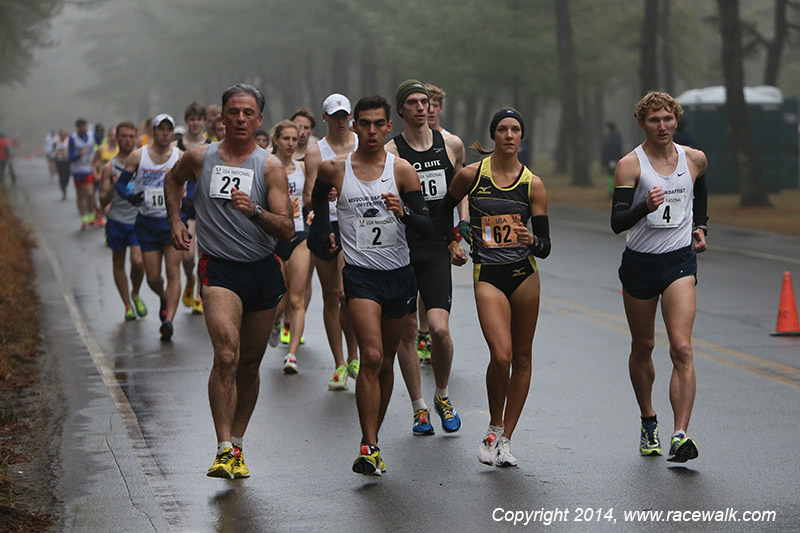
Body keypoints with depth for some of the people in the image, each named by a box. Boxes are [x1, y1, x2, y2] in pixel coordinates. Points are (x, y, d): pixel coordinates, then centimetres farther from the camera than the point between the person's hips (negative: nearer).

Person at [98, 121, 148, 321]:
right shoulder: (109, 167, 0)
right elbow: (103, 202, -3)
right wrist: (113, 188, -20)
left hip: (138, 220, 0)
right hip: (116, 220, 0)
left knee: (138, 261, -15)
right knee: (118, 264, 7)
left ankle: (136, 294, 13)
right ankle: (128, 306, 20)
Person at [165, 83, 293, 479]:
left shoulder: (270, 168, -2)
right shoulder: (199, 158, 1)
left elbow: (287, 229, -9)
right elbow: (173, 181, 25)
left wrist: (255, 211, -25)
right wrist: (175, 220, 14)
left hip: (264, 271, 2)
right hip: (219, 268, -2)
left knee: (250, 364, 11)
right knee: (226, 353, -22)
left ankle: (236, 446, 27)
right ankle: (224, 450, -23)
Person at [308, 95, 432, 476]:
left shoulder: (402, 170, -1)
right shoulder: (335, 169, -1)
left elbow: (427, 226, -6)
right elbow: (319, 196, 23)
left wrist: (403, 212, -24)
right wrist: (323, 232, 13)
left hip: (399, 275, 2)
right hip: (360, 274, -2)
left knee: (386, 362, 10)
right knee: (371, 357, -18)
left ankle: (371, 440, 23)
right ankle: (369, 448, -19)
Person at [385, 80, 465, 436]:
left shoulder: (451, 145, 7)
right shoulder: (390, 152, -3)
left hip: (437, 249, 1)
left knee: (439, 329, -13)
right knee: (406, 332, 2)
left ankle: (442, 395, 11)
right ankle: (419, 408, 16)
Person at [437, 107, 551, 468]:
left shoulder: (533, 184, 0)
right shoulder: (471, 175, -2)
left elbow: (545, 247, -2)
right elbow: (445, 207, 19)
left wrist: (532, 241, -23)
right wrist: (452, 244, 12)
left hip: (524, 273, 2)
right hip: (487, 275, -2)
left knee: (522, 358, 4)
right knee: (501, 356, -16)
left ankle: (505, 439, 14)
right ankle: (494, 428, 6)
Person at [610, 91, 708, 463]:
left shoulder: (695, 159, 2)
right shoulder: (630, 164, -8)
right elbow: (616, 222, -18)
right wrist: (646, 207, -35)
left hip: (680, 261, 0)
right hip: (639, 263, 0)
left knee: (681, 348, -15)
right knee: (642, 348, 13)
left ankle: (680, 436, -20)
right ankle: (648, 423, 34)